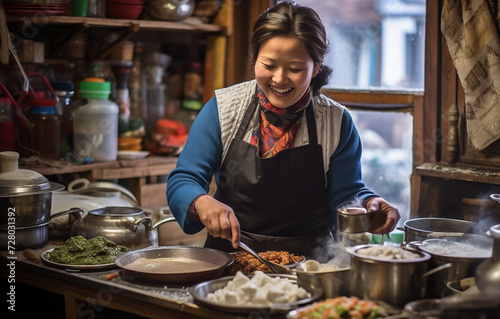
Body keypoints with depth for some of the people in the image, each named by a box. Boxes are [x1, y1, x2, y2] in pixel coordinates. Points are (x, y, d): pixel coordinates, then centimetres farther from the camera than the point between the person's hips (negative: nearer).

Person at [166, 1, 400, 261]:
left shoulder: (336, 122, 2)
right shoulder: (221, 110, 0)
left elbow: (345, 193, 6)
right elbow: (182, 181, -1)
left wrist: (368, 204, -16)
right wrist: (202, 203, -23)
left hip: (310, 262, 1)